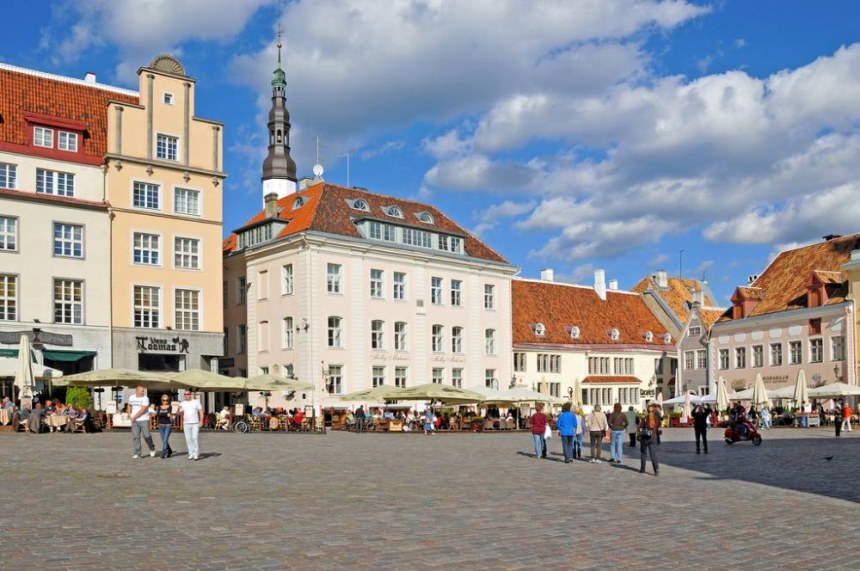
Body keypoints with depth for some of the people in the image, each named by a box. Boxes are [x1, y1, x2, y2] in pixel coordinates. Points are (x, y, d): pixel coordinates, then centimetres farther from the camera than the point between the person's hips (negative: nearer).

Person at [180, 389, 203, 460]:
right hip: (186, 424, 3)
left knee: (195, 438, -11)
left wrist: (201, 421, -7)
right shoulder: (182, 403, 9)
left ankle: (196, 454, -7)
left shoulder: (196, 402, 3)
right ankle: (191, 454, 11)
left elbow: (201, 412, 3)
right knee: (188, 439, 3)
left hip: (195, 423, -3)